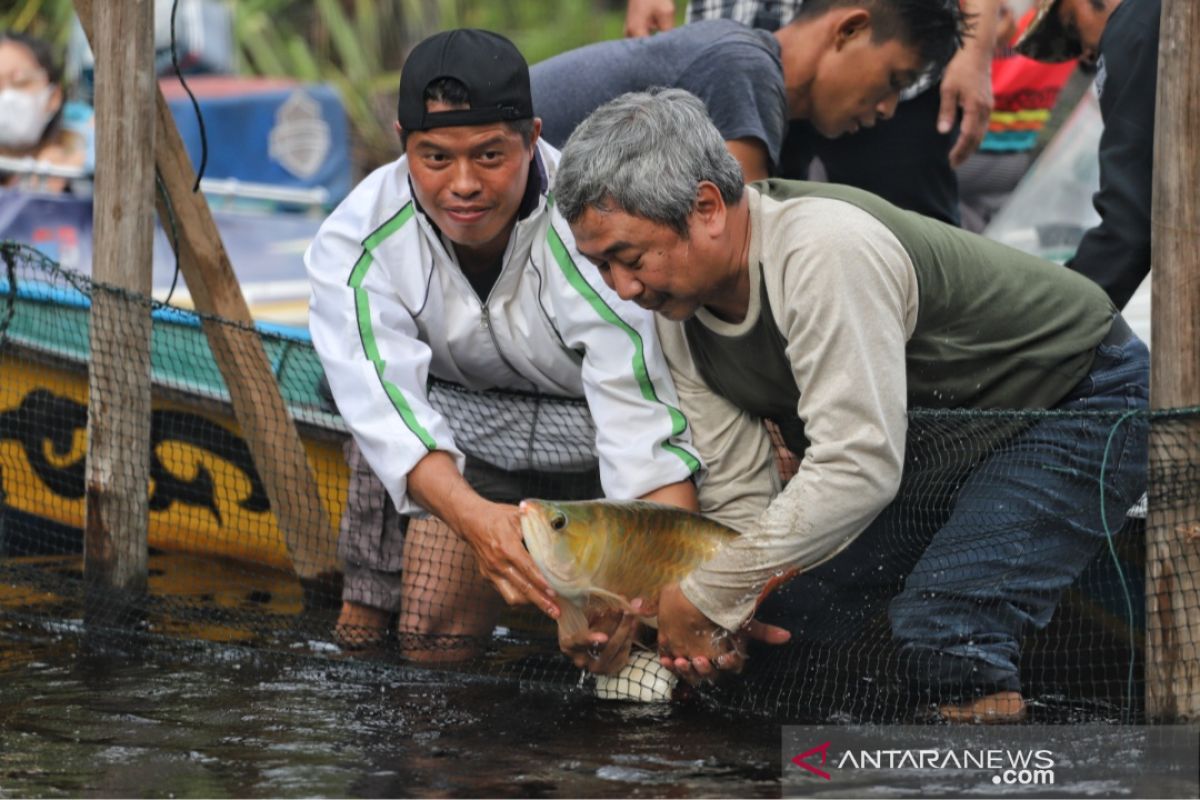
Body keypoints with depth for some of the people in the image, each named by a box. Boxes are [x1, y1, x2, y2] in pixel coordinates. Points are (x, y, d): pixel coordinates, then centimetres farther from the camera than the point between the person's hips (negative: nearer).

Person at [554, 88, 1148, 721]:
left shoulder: (824, 251, -36)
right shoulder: (676, 306, -8)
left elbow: (859, 469, -39)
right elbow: (736, 491, -5)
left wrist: (708, 597, -32)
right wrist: (722, 616, -26)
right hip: (935, 432, 9)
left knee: (940, 624, -27)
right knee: (787, 603, -2)